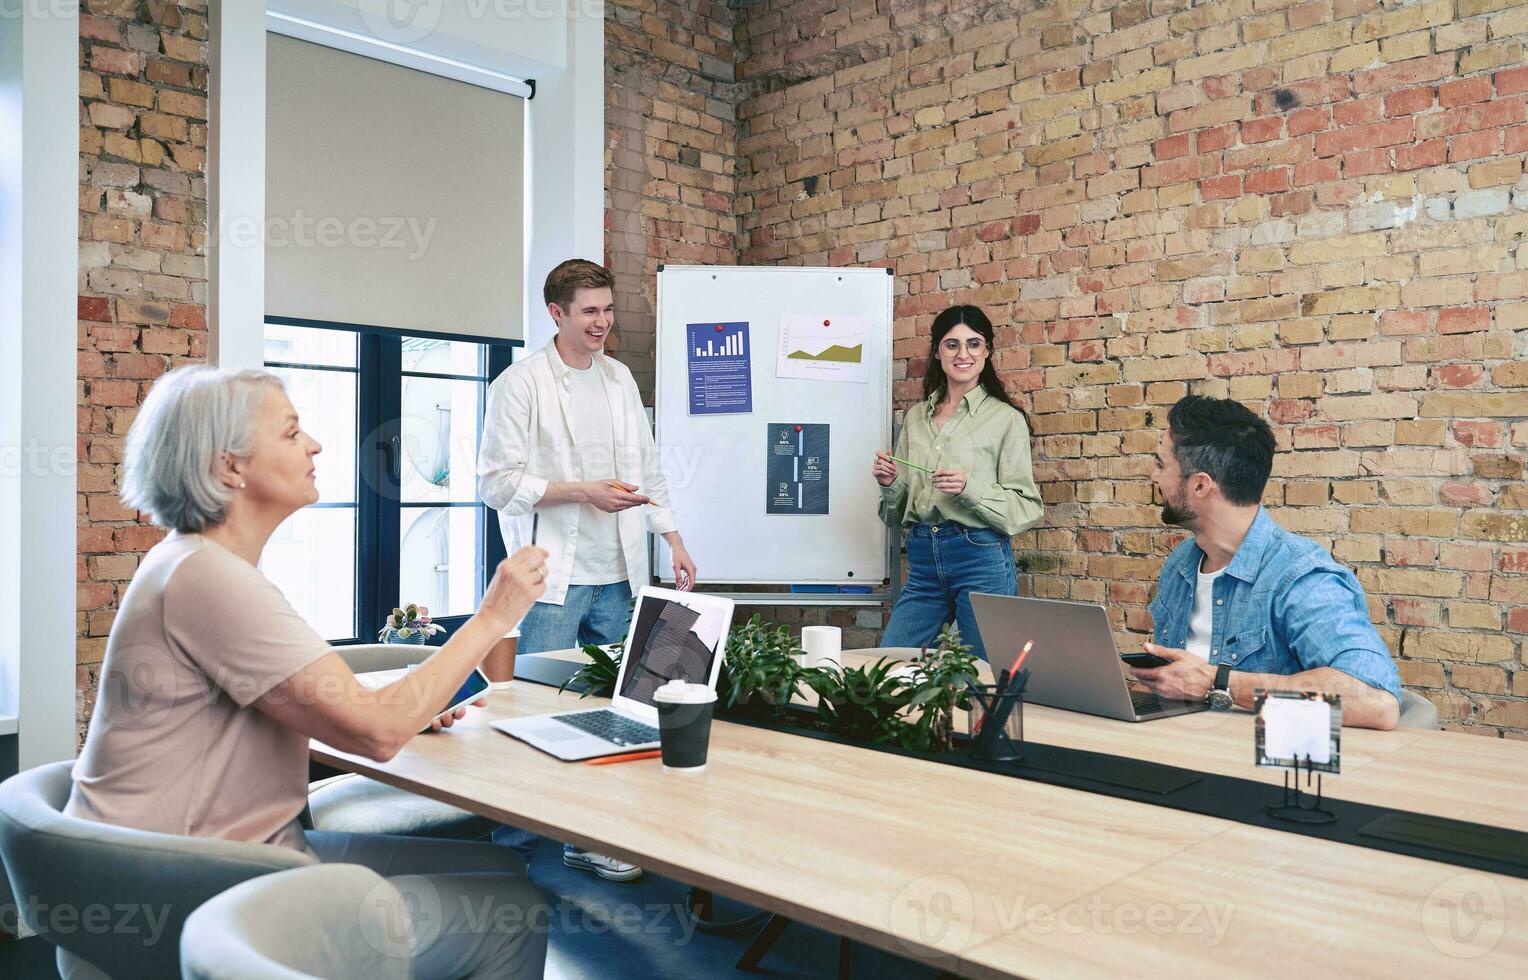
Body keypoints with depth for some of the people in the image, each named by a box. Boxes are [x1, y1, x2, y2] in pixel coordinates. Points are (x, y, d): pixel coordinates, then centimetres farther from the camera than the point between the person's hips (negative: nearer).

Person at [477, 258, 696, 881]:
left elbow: (647, 467, 20)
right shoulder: (521, 384, -4)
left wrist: (674, 539, 14)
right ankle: (512, 843, 11)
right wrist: (582, 491, -15)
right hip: (555, 578, -6)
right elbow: (497, 482, -9)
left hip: (618, 575, 6)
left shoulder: (620, 378, 14)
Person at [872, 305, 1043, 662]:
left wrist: (970, 488, -20)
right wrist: (890, 484, -4)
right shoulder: (916, 417, 12)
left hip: (981, 557, -4)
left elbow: (1027, 507, -7)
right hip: (922, 558, 5)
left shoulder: (1006, 419, -3)